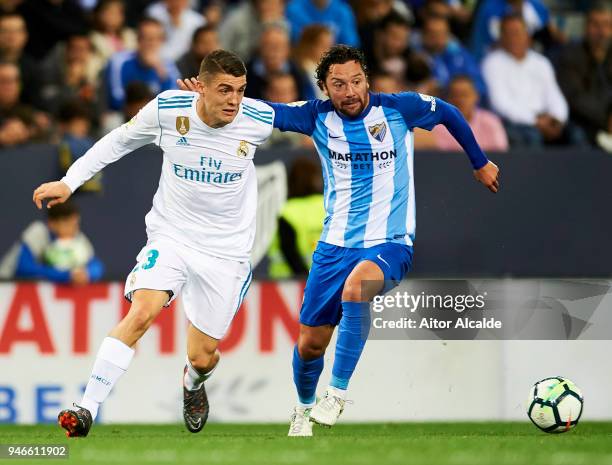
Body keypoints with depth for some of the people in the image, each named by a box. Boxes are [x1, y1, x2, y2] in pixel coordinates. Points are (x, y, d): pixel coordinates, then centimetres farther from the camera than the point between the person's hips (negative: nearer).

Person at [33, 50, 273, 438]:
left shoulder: (260, 120, -13)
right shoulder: (167, 110, -13)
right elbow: (119, 141, 5)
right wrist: (69, 182, 3)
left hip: (226, 251, 1)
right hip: (170, 235, -1)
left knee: (202, 357, 6)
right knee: (142, 312, -27)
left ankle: (193, 384, 45)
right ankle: (87, 409, -27)